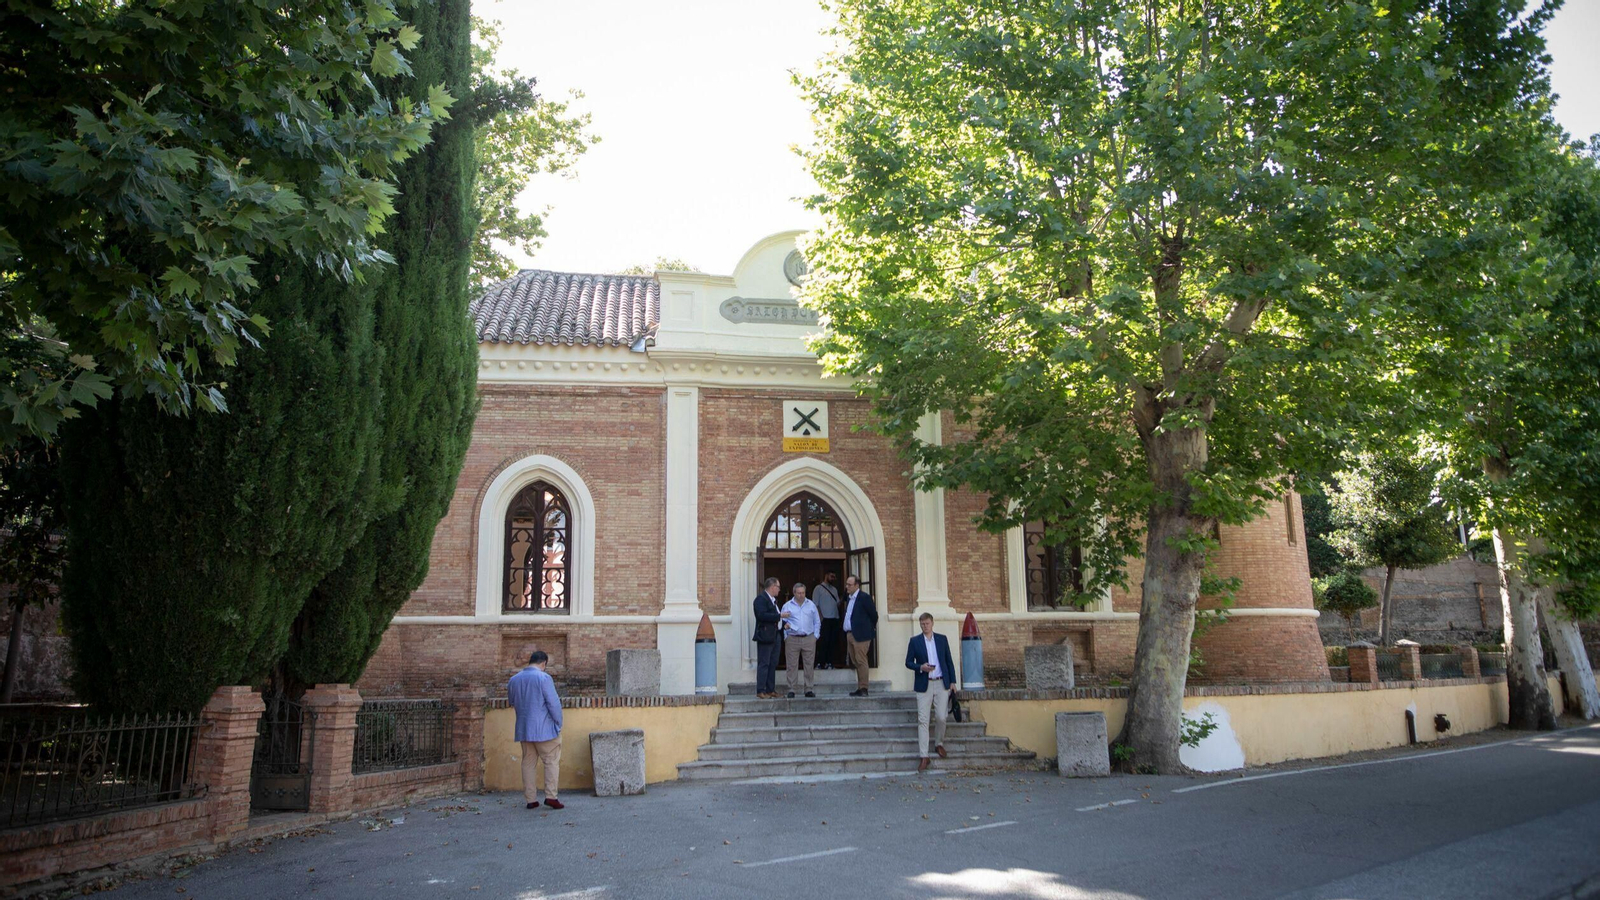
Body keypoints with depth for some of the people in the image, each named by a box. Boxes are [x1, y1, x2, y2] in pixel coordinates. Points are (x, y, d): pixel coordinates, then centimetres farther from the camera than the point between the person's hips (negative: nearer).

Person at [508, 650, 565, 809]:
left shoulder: (514, 679, 8)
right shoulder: (544, 678, -13)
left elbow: (512, 701, 20)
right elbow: (554, 703, -13)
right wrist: (558, 723, -2)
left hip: (523, 729, 6)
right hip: (544, 729, -6)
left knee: (528, 763, 10)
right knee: (551, 762, 1)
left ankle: (530, 799, 11)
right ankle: (551, 796, -6)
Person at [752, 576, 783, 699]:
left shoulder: (773, 599, 20)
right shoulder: (761, 598, -11)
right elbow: (762, 615, -22)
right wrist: (779, 616, -20)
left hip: (774, 636, 10)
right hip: (765, 636, -10)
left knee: (773, 664, 11)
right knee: (764, 664, -7)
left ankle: (770, 690, 17)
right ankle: (760, 691, -5)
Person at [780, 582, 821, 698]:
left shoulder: (811, 605, 11)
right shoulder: (787, 606, 6)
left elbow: (817, 622, 14)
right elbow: (783, 622, 5)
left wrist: (815, 636, 5)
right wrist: (785, 637, -7)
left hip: (809, 639, 1)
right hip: (792, 639, -1)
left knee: (809, 665, 1)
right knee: (792, 665, -2)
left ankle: (809, 689, 8)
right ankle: (791, 689, 4)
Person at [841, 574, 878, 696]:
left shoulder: (864, 597, -10)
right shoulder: (849, 597, 15)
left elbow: (874, 615, -7)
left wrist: (870, 628, 5)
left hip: (860, 634, -9)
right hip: (850, 634, 9)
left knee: (861, 661, -8)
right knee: (855, 662, 10)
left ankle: (863, 688, -6)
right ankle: (860, 688, 15)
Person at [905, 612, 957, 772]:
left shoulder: (942, 639, 9)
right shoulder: (915, 641, 4)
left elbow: (949, 661, 11)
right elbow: (908, 662, 4)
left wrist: (952, 681, 6)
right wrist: (921, 667, -14)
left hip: (941, 684, 1)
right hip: (924, 685, -1)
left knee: (941, 718, -1)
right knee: (922, 720, -5)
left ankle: (939, 744, 26)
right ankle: (923, 756, -4)